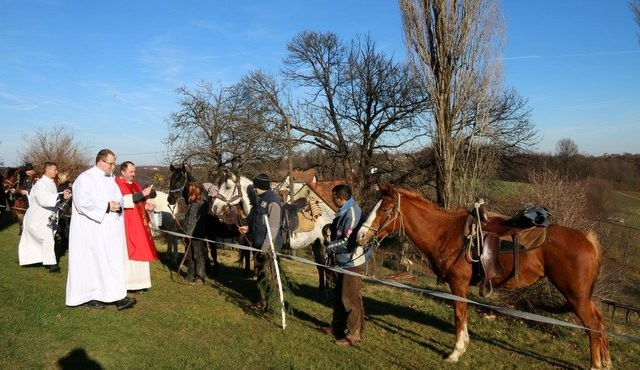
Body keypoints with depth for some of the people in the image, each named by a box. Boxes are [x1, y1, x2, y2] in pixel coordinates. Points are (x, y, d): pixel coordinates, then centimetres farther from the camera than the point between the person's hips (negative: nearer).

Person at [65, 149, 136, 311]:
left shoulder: (110, 179, 14)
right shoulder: (85, 178, -9)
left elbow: (119, 198, 18)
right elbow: (83, 202, -19)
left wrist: (117, 205, -5)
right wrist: (107, 206, -19)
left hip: (108, 230, 7)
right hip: (91, 230, -7)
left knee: (113, 262, 2)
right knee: (92, 262, 0)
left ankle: (118, 297, 3)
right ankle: (89, 296, 14)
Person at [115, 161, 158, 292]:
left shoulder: (136, 185, 18)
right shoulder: (117, 184, -7)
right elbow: (123, 200, -23)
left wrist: (147, 206, 3)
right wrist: (142, 194, -26)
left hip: (139, 225, 8)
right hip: (126, 226, -8)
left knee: (139, 252, 7)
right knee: (126, 253, -8)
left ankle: (137, 282, 14)